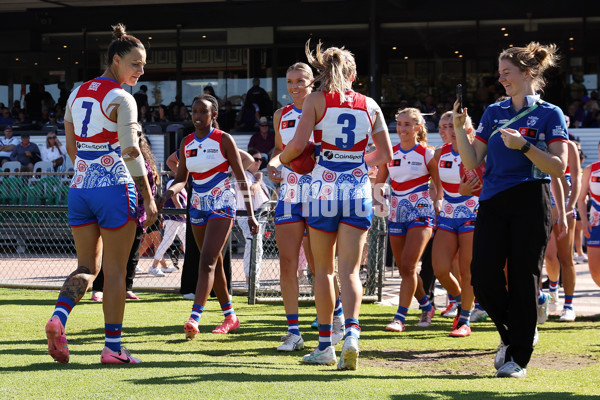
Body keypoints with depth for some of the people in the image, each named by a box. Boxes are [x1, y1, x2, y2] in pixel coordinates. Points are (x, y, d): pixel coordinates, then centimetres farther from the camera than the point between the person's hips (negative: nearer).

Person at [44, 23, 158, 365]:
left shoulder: (77, 94, 11)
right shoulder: (121, 99, -10)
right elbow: (131, 153, -16)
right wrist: (149, 198, -11)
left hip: (80, 188, 6)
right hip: (115, 189, -6)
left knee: (87, 267, 13)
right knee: (115, 270, 2)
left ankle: (59, 316, -13)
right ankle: (113, 347, 5)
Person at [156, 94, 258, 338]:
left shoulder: (223, 140, -7)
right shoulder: (187, 143, 8)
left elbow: (241, 178, -6)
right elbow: (181, 179, 11)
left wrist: (250, 214, -10)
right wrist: (169, 191, -13)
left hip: (221, 206, -6)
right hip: (198, 206, 6)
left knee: (208, 261, -19)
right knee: (214, 264, 12)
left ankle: (194, 318, -29)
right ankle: (230, 317, 24)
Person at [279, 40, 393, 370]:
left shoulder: (316, 100, -1)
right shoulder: (369, 105, 8)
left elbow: (298, 145, -9)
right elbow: (385, 155, 13)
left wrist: (283, 157, 11)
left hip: (325, 188, -2)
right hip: (359, 190, 2)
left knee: (323, 270, 11)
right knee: (350, 271, 1)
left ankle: (325, 345, 14)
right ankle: (351, 333, -22)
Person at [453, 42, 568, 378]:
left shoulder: (550, 114, 1)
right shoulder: (493, 113, 15)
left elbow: (559, 168, -7)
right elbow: (472, 162, 12)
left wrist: (524, 146, -18)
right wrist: (459, 129, 0)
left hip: (530, 203, -4)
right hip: (493, 204, 5)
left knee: (523, 279, -3)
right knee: (483, 278, -5)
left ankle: (518, 357, 5)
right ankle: (514, 333, 21)